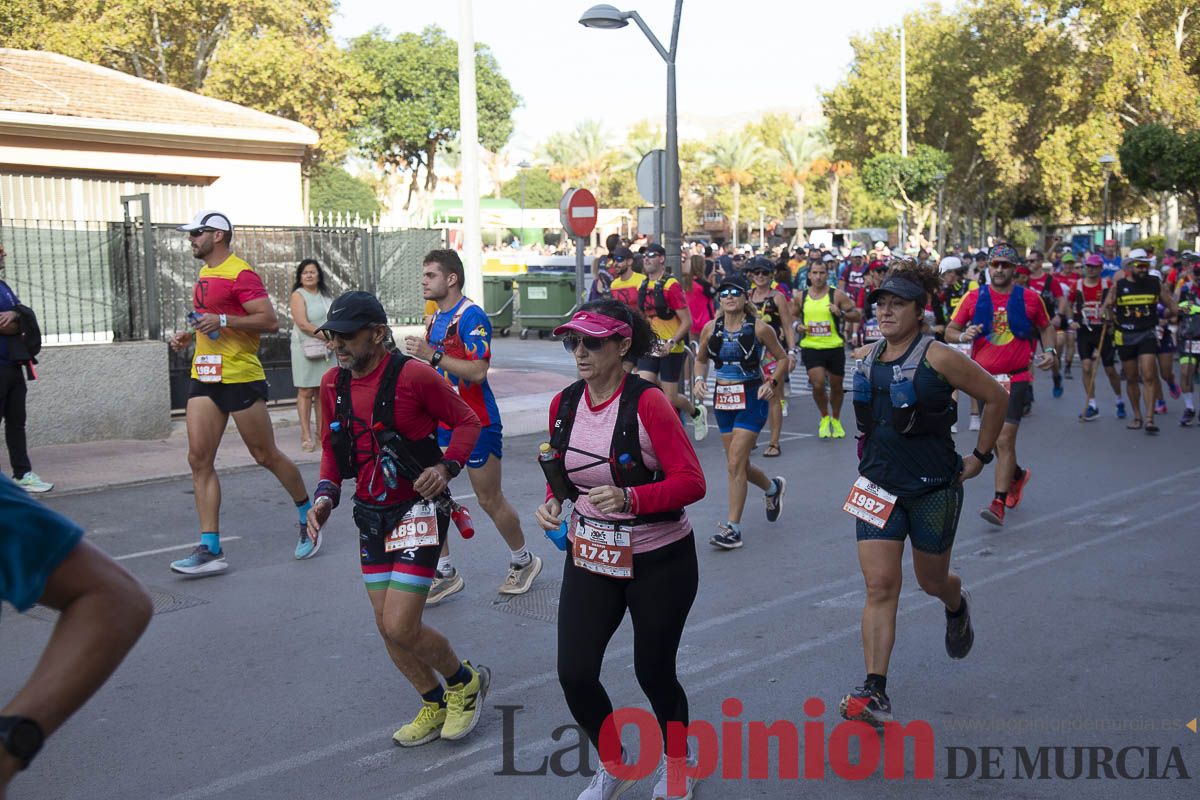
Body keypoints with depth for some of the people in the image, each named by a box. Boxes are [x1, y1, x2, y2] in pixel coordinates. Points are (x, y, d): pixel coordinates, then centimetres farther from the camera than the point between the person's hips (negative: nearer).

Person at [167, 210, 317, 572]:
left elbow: (270, 321, -19)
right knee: (199, 459, -2)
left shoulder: (240, 274, -12)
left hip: (240, 377, -8)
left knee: (266, 456, 3)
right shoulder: (206, 274, 17)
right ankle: (210, 549, -1)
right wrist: (190, 336, 14)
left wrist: (222, 320, -24)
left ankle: (308, 516, 26)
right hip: (204, 378, 9)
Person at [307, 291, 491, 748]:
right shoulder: (332, 384, 2)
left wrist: (447, 466, -22)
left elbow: (467, 421, -7)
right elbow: (332, 447, 14)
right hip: (371, 516, 7)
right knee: (387, 628, 11)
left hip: (418, 510, -7)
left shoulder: (413, 375, -17)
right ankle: (435, 705, 34)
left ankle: (465, 682, 18)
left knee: (401, 628, -11)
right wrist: (326, 495, -2)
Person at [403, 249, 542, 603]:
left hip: (476, 424, -8)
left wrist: (432, 354, -27)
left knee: (490, 500, 4)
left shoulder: (471, 316, -16)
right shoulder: (437, 318, 12)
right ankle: (445, 573, 12)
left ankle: (523, 561, 26)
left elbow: (478, 371, -26)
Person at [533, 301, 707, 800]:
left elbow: (692, 482, -21)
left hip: (659, 560, -5)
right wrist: (553, 502, -6)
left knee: (654, 673, 8)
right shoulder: (564, 404, -1)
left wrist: (629, 498, -35)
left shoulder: (647, 403, -19)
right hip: (589, 556, 5)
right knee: (574, 674, -2)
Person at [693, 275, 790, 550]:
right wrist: (700, 379, -1)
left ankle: (733, 526, -5)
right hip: (722, 398, 5)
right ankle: (773, 487, 45)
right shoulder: (710, 329, 2)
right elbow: (701, 359, 17)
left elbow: (782, 358, 4)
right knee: (738, 464, 14)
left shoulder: (759, 329, -9)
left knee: (735, 463, -13)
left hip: (751, 398, -5)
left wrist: (773, 383, -10)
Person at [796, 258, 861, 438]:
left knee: (836, 386, 12)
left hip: (835, 347, 0)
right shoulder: (801, 297, 3)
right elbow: (794, 316, 20)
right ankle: (824, 417, 14)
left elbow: (857, 315, -1)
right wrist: (799, 326, -1)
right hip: (811, 347, 0)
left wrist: (841, 313, -19)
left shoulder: (837, 295, -5)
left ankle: (836, 420, 35)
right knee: (818, 385, -13)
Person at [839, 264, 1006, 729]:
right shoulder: (866, 358, 3)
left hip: (933, 486, -4)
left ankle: (958, 607, 54)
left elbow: (995, 397, -5)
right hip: (878, 485, 4)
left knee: (932, 580, 15)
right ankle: (875, 693, -6)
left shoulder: (938, 358, -14)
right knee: (880, 586, -6)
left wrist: (980, 456, -2)